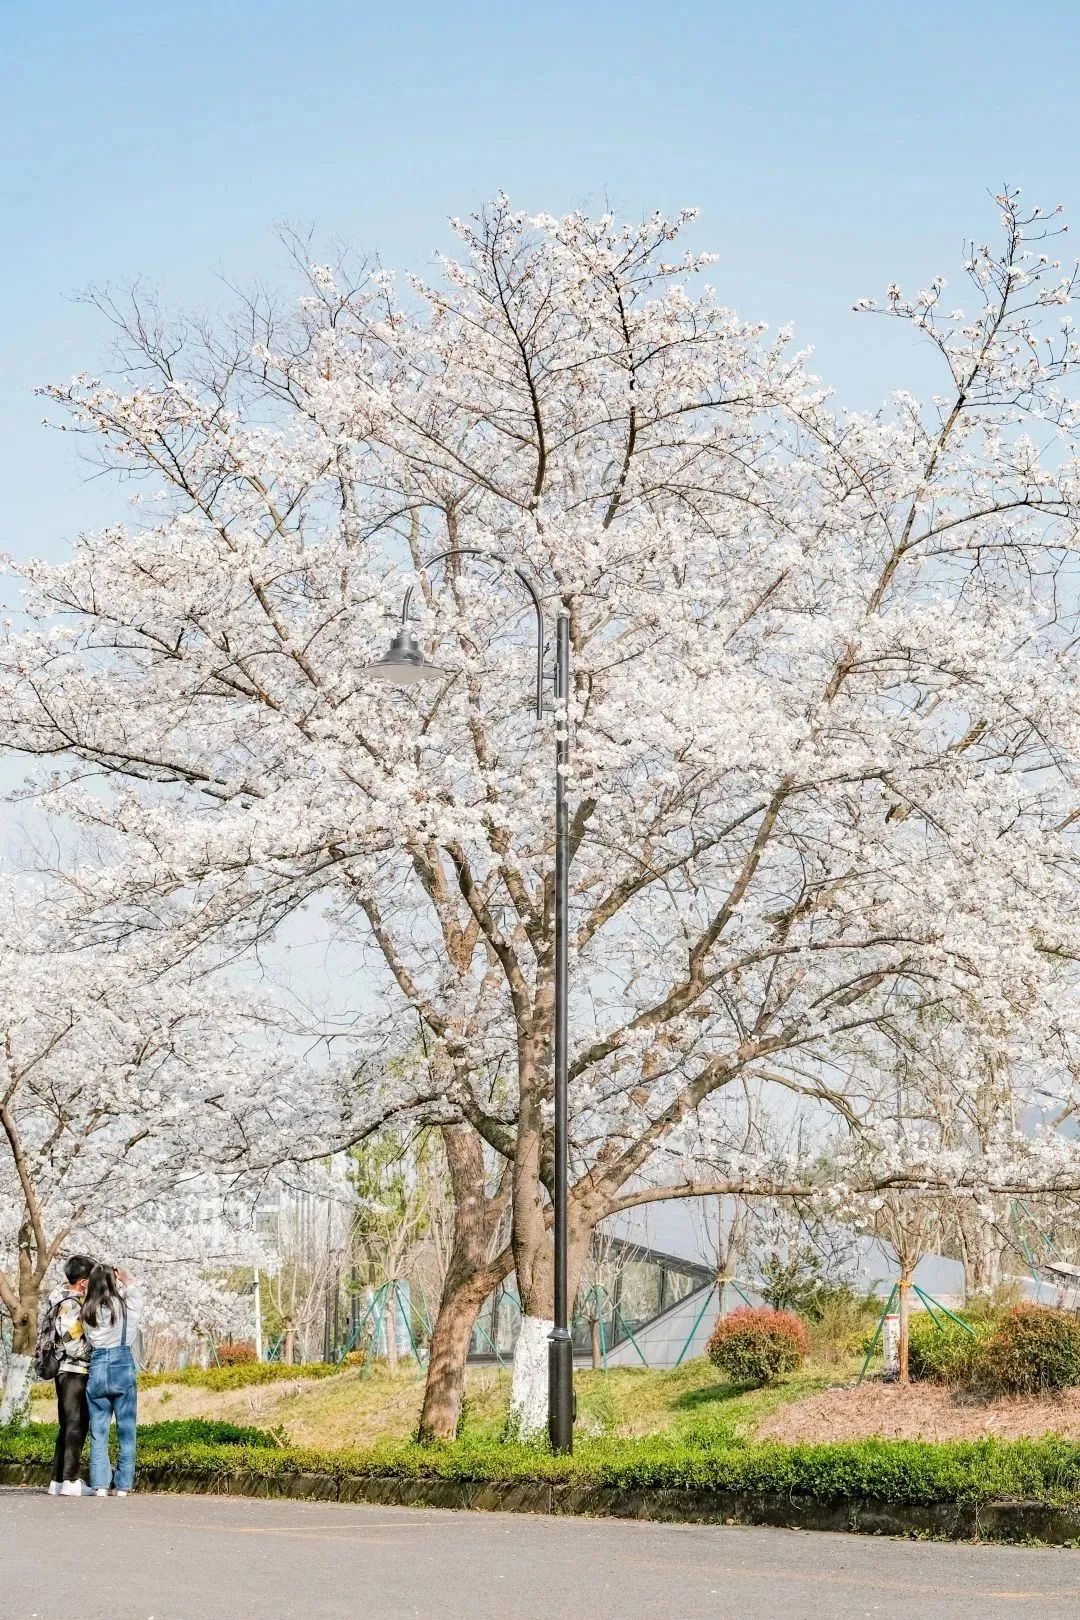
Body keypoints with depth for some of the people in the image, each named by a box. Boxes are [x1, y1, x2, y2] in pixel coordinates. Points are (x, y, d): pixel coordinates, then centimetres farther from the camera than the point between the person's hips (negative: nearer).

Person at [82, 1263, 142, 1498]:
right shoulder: (123, 1305, -6)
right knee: (126, 1429, 5)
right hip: (122, 1367, -2)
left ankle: (100, 1484, 2)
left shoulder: (87, 1311, 0)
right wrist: (126, 1281, 29)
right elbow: (137, 1296, 13)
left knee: (98, 1430, 7)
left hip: (97, 1370, 2)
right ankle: (122, 1485, 4)